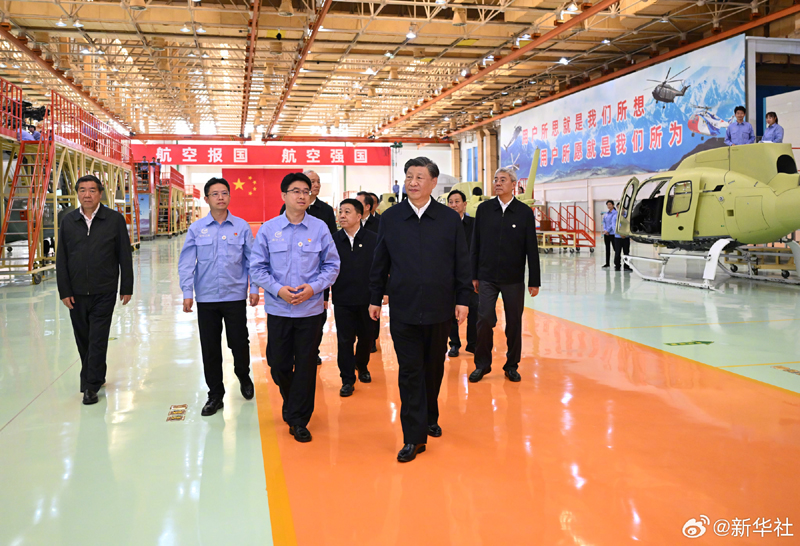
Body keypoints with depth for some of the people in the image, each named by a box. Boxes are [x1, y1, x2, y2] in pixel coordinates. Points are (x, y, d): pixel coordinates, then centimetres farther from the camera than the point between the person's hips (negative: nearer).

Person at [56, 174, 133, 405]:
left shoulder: (115, 219, -2)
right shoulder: (68, 221, 5)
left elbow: (125, 256, 0)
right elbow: (61, 259, 7)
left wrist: (126, 288, -1)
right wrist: (64, 291, 2)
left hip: (104, 292, -3)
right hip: (76, 294, 3)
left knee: (98, 340, -2)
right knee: (83, 340, 12)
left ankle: (91, 385, 7)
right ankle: (97, 375, 31)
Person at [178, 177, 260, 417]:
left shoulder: (242, 227, 0)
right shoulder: (196, 228, 1)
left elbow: (251, 260, 5)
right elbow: (186, 262, 1)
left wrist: (254, 288, 0)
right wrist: (187, 293, -5)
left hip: (235, 296, -1)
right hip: (206, 297, 1)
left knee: (239, 343, 5)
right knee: (210, 348, 7)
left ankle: (243, 377, 36)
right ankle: (215, 394, 21)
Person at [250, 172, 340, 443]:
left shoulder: (320, 228, -2)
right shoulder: (268, 229, 0)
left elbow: (332, 266, 3)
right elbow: (257, 268, 2)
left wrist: (313, 287, -13)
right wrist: (278, 289, -13)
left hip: (311, 309, -1)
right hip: (278, 309, 1)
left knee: (306, 367, 4)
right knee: (278, 365, 9)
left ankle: (298, 420, 19)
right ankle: (291, 402, 39)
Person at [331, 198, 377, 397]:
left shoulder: (373, 239, -5)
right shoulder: (333, 240, -1)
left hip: (366, 299, 0)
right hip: (342, 300, 0)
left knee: (366, 336, 14)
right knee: (345, 340, 3)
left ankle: (362, 366, 41)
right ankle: (347, 379, 14)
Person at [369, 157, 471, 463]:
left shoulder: (450, 219, 1)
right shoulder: (390, 218, 2)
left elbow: (462, 263, 3)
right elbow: (380, 263, 6)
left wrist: (463, 299, 0)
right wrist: (375, 298, 7)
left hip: (439, 308, 1)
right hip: (403, 309, -1)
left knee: (434, 368, 15)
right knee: (410, 372, 0)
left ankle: (430, 418, 36)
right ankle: (414, 437, 6)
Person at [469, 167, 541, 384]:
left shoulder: (524, 212, -1)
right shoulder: (484, 209, 3)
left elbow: (532, 249, 1)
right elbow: (475, 244, 6)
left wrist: (534, 281, -1)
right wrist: (474, 275, 4)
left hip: (514, 279, 0)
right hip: (487, 277, 0)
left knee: (514, 323, 7)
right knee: (484, 320, -6)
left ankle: (512, 365, 22)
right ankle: (482, 364, 12)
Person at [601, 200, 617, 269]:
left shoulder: (615, 213, -8)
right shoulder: (606, 214, 14)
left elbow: (614, 223, -14)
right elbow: (604, 222, 13)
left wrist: (608, 230, -15)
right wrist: (604, 230, -3)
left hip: (612, 233, -7)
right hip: (606, 234, 7)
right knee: (607, 248, 11)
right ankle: (607, 264, 18)